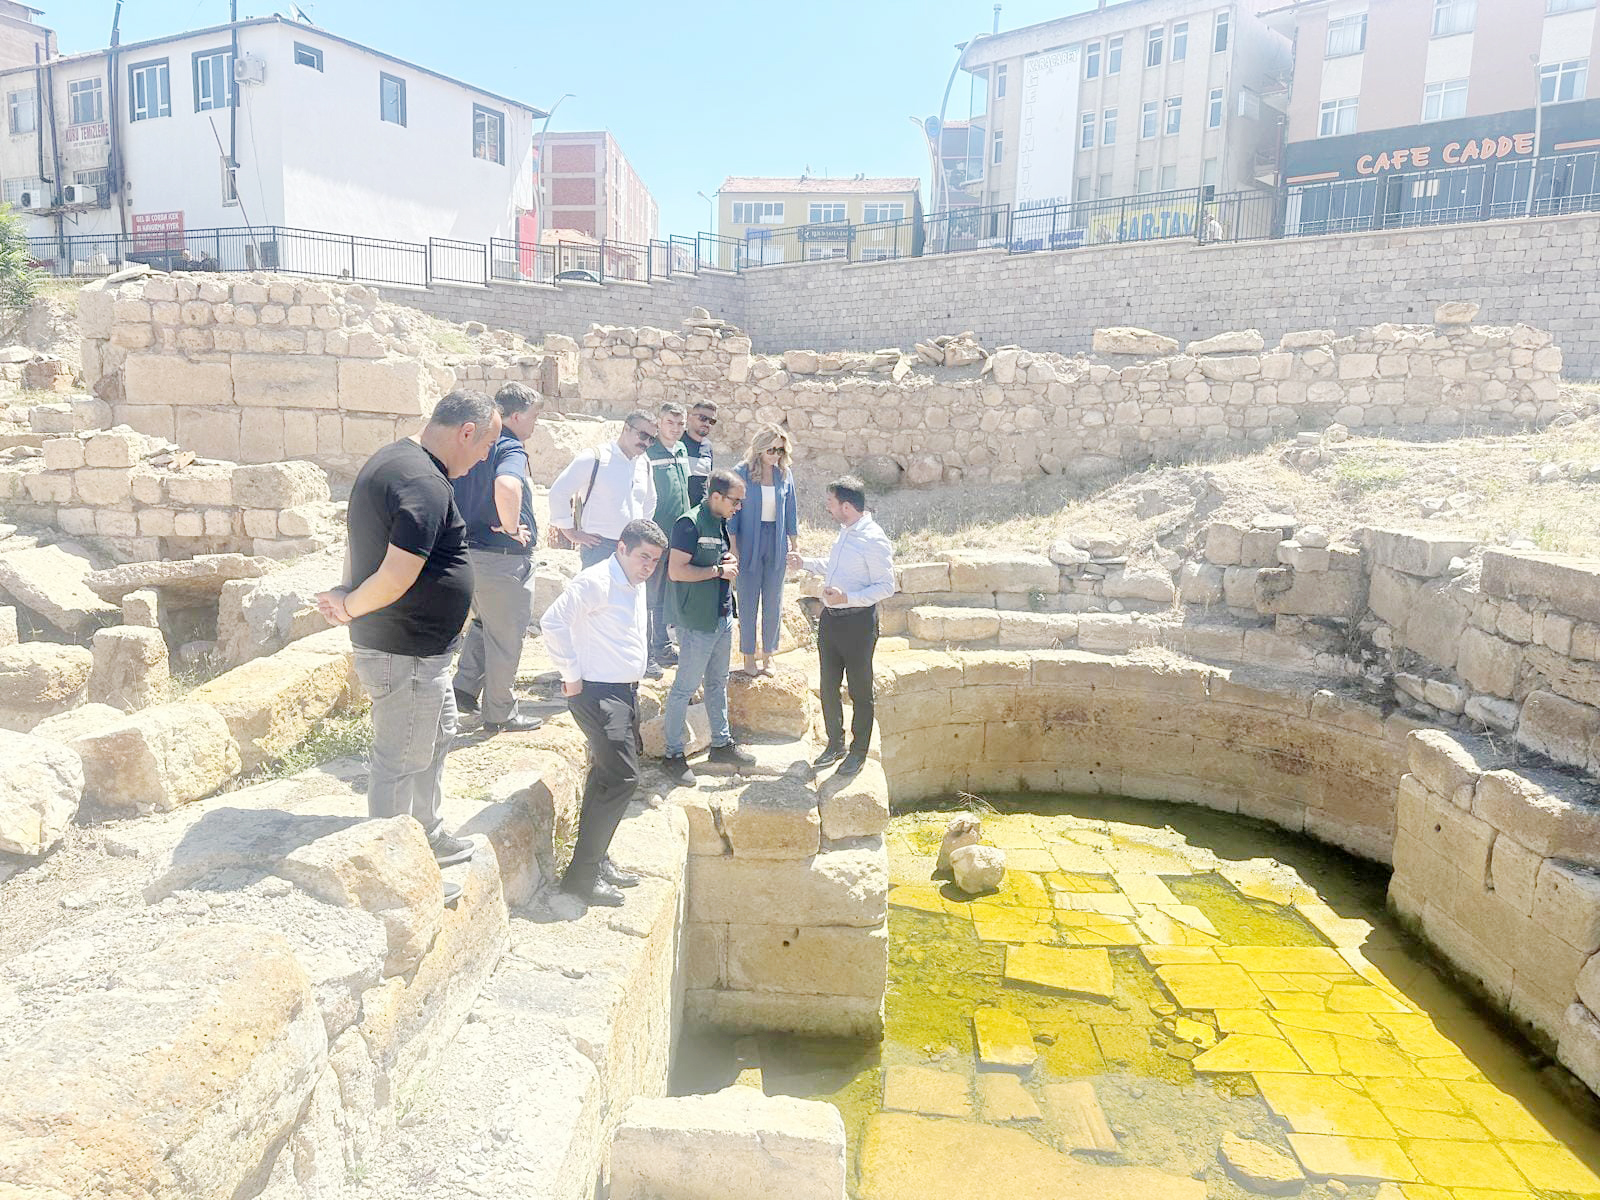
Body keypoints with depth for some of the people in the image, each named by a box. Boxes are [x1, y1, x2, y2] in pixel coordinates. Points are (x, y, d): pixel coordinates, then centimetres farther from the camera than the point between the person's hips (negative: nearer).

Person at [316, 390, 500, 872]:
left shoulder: (392, 459, 9)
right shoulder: (425, 484, -25)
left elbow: (359, 541, 15)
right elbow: (397, 578, -31)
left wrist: (348, 593, 3)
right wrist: (350, 607, -14)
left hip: (421, 649, 11)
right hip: (405, 654, -11)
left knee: (438, 734, 24)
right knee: (400, 760, 4)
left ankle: (428, 836, 40)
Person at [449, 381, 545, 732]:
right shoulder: (511, 449, -19)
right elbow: (506, 486, -42)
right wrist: (512, 526, -26)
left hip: (470, 550, 9)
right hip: (503, 558, -8)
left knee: (484, 623, 28)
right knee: (506, 637, 6)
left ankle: (463, 688, 24)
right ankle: (501, 714, 18)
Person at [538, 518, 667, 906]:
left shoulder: (636, 586, 14)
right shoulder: (596, 581, -16)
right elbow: (552, 623, -26)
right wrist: (572, 675, -20)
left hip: (625, 692, 10)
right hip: (598, 694, -10)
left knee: (606, 778, 16)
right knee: (623, 778, -12)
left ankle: (596, 859, 29)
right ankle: (581, 875, -5)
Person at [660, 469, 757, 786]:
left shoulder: (721, 523, 11)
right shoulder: (690, 524, -17)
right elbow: (676, 571, -23)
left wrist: (729, 563, 3)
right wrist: (718, 570, -17)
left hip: (722, 615, 9)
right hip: (697, 620, -9)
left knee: (718, 682, 18)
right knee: (685, 686, -1)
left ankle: (721, 743, 31)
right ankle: (673, 755, 10)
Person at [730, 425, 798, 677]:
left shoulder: (785, 474, 4)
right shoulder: (742, 472, -6)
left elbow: (790, 512, 11)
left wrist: (793, 544, 10)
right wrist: (733, 547, -7)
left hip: (777, 544, 3)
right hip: (749, 543, -3)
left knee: (774, 603, 7)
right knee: (748, 602, 3)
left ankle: (768, 655, 20)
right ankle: (749, 656, 14)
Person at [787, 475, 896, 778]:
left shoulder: (874, 541, -19)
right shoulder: (845, 531, 8)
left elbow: (886, 587, -19)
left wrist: (847, 597, -27)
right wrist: (807, 563, 15)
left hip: (857, 622, -8)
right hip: (830, 618, 8)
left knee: (860, 692, 8)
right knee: (828, 688, 16)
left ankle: (858, 751, 24)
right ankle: (835, 743, 33)